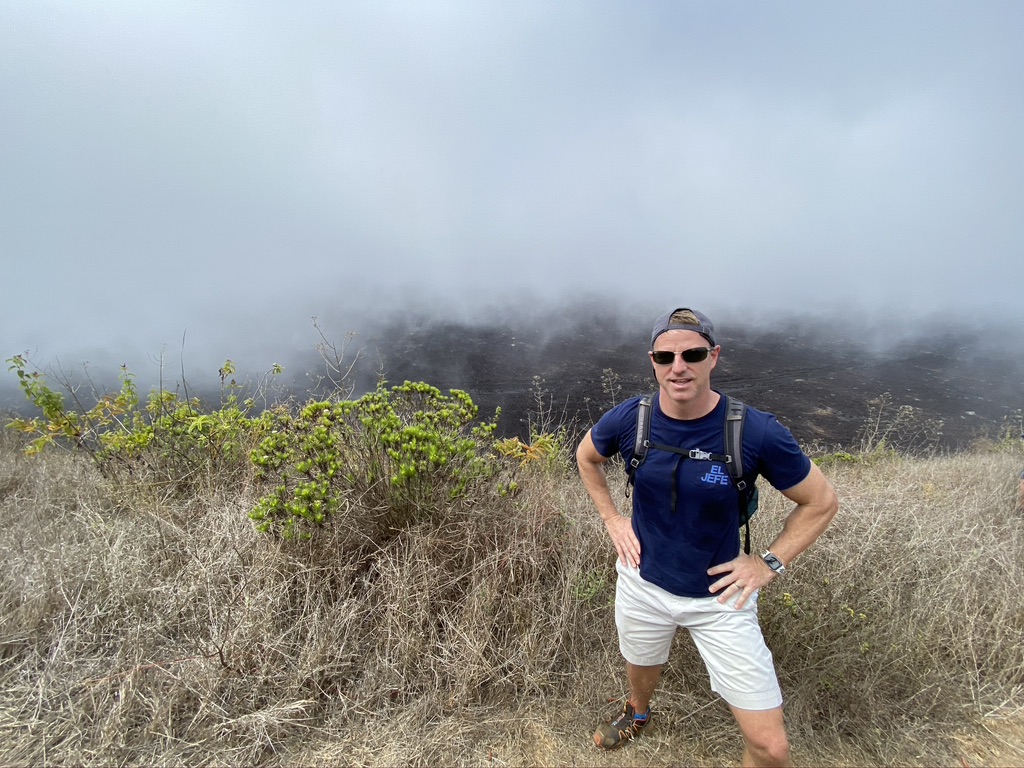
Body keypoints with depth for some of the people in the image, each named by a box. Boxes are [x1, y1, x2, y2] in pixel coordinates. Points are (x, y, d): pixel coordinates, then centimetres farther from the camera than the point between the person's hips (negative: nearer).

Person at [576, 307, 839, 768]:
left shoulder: (758, 432, -23)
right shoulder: (628, 419, -16)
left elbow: (821, 503, -7)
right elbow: (586, 456, 7)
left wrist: (769, 563, -11)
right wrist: (611, 518, 1)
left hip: (719, 596, -2)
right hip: (642, 582, 3)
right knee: (641, 669, 30)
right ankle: (637, 713, 67)